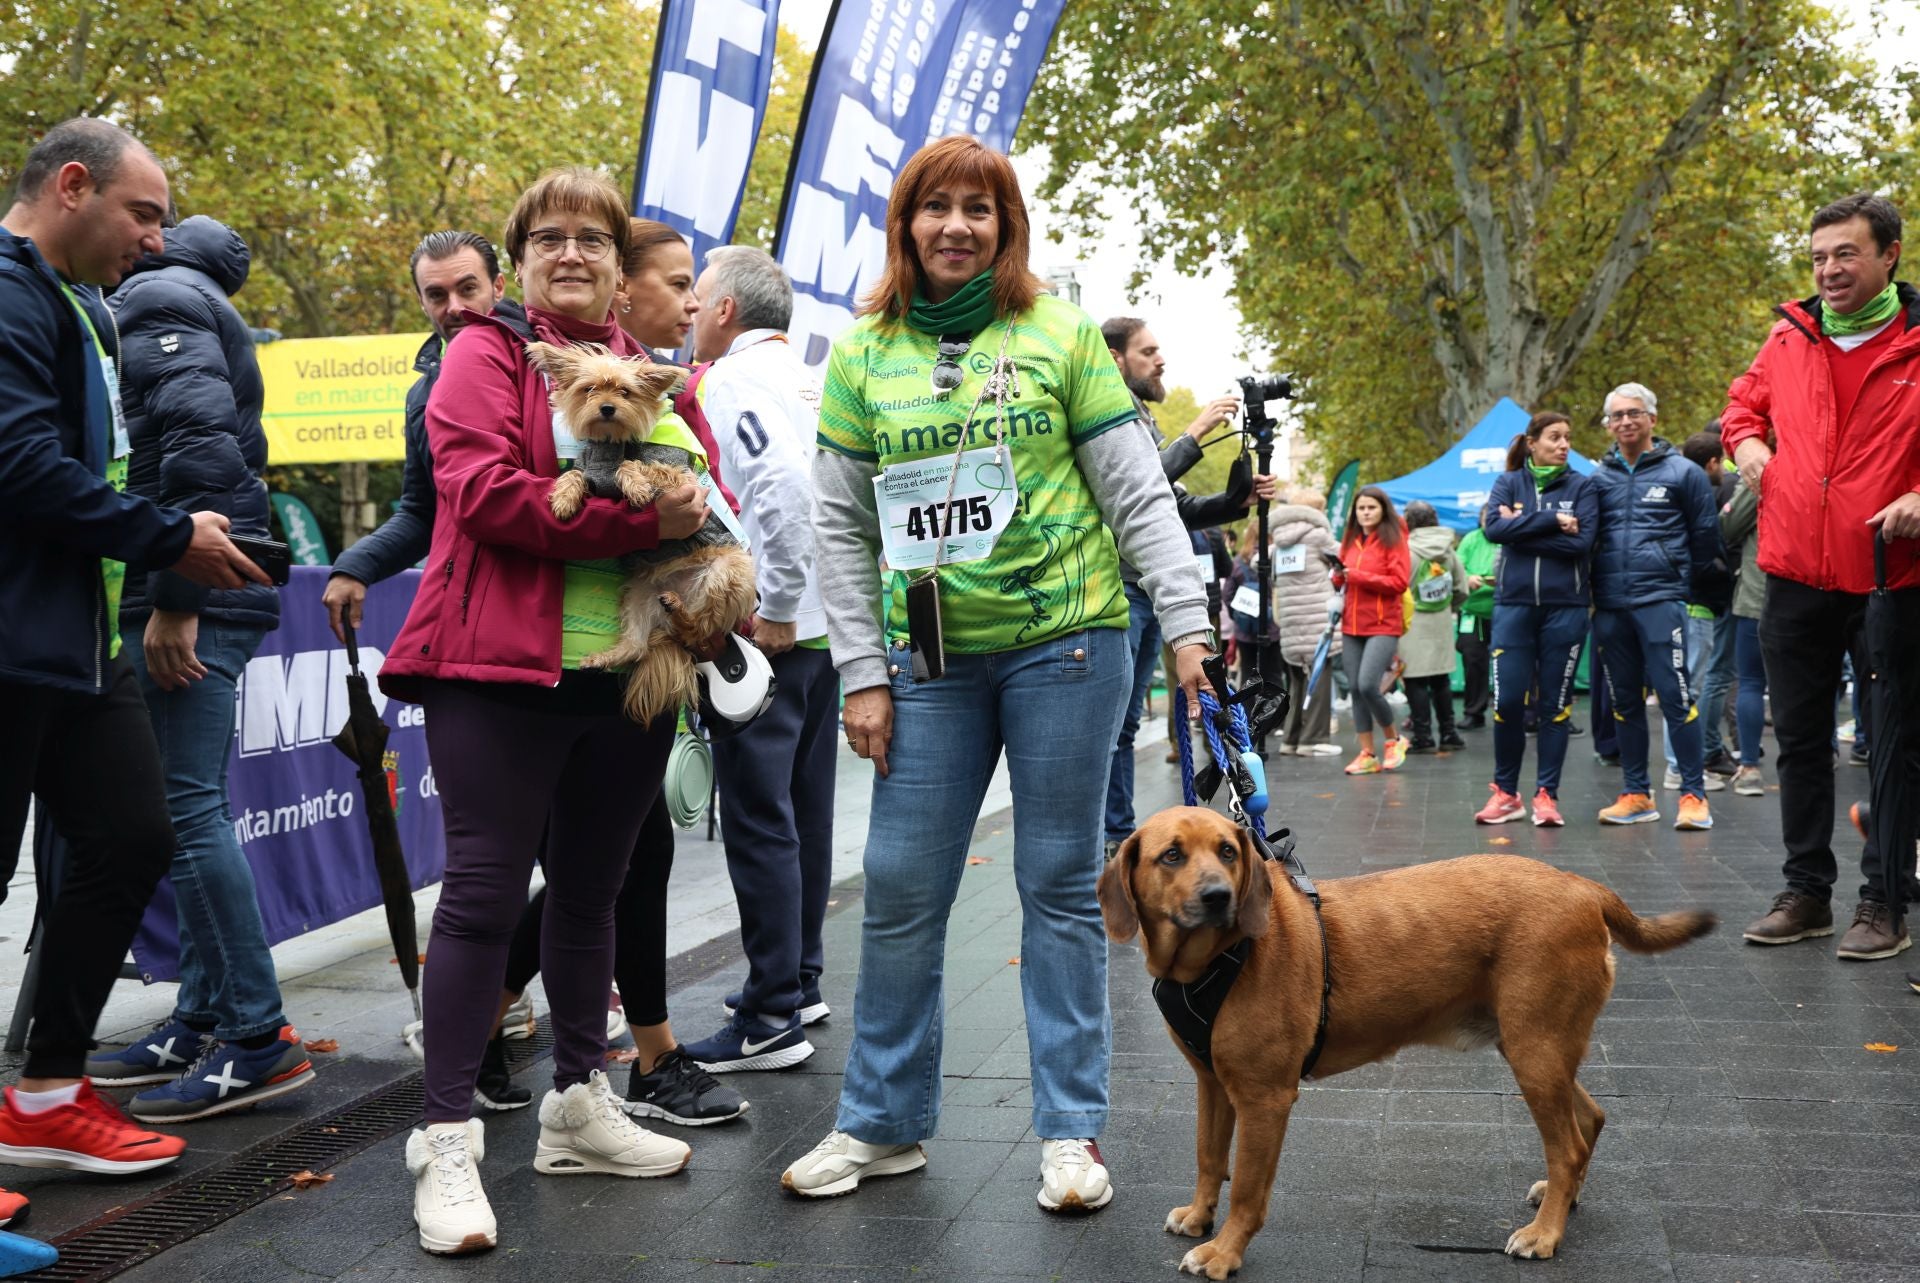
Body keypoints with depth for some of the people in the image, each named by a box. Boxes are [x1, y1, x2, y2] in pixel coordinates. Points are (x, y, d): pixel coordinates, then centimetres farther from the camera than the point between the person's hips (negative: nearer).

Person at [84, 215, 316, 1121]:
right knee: (187, 808, 11)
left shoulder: (158, 299, -4)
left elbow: (203, 442, -19)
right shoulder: (189, 303, 25)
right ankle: (203, 1021, 17)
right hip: (209, 595, 10)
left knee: (188, 808, -10)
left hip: (194, 600, -10)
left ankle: (258, 1037, -7)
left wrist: (173, 596, -22)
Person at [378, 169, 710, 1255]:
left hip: (630, 672, 5)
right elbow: (485, 491, -14)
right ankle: (448, 1142, 2)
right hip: (501, 665, -5)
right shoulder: (486, 357, 1)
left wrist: (700, 522, -6)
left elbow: (707, 493, 18)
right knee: (485, 891, -5)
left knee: (593, 888, 14)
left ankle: (580, 1105, 27)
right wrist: (640, 520, -19)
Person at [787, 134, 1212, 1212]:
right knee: (901, 889, 3)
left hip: (1065, 645, -2)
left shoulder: (1062, 335, 2)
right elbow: (841, 528, 9)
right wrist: (861, 673, 3)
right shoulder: (863, 355, 8)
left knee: (1062, 886, 4)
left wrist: (1187, 621, -6)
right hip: (930, 658, 2)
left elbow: (1138, 493, 2)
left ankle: (1074, 1130, 16)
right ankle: (883, 1122, 20)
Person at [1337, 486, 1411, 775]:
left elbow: (1399, 582, -12)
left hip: (1383, 625, -6)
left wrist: (1358, 576, -15)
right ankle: (1367, 754, 11)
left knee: (1368, 685, -17)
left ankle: (1394, 739, 7)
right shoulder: (1351, 541, 13)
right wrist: (1339, 576, -3)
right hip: (1352, 626, 6)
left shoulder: (1394, 539, -3)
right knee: (1356, 689, 3)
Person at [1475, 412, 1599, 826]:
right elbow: (1494, 527, -11)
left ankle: (1546, 794, 11)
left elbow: (1582, 542, -10)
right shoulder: (1508, 483, 8)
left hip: (1565, 608, 0)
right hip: (1514, 605, 0)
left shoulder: (1582, 487, 5)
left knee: (1555, 703, 3)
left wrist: (1521, 529, -10)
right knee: (1508, 701, -3)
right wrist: (1551, 520, -13)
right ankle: (1505, 793, 11)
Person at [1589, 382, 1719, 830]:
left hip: (1660, 600, -4)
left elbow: (1706, 539, 8)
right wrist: (1601, 584, 12)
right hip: (1609, 606, 4)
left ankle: (1693, 795, -4)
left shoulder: (1682, 472, 3)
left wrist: (1677, 576, 12)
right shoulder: (1598, 478, 12)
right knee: (1623, 701, 8)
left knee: (1675, 696, -10)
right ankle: (1636, 794, 16)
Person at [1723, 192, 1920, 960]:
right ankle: (1806, 893, 23)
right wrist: (1746, 442, 3)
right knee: (1800, 742, 11)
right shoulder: (1788, 338, 6)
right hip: (1795, 577, 4)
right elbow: (1744, 402, 23)